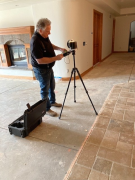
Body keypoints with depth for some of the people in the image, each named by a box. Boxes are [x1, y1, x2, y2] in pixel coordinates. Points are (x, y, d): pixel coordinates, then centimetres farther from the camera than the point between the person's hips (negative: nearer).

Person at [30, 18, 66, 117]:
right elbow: (40, 61, -32)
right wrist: (56, 58, -27)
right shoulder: (35, 41, -30)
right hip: (41, 69, -9)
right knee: (45, 89, 5)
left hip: (49, 67, 9)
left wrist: (59, 48, 2)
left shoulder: (44, 36, -1)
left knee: (52, 86, 22)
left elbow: (50, 45, 19)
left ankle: (52, 102, 44)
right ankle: (47, 109, 23)